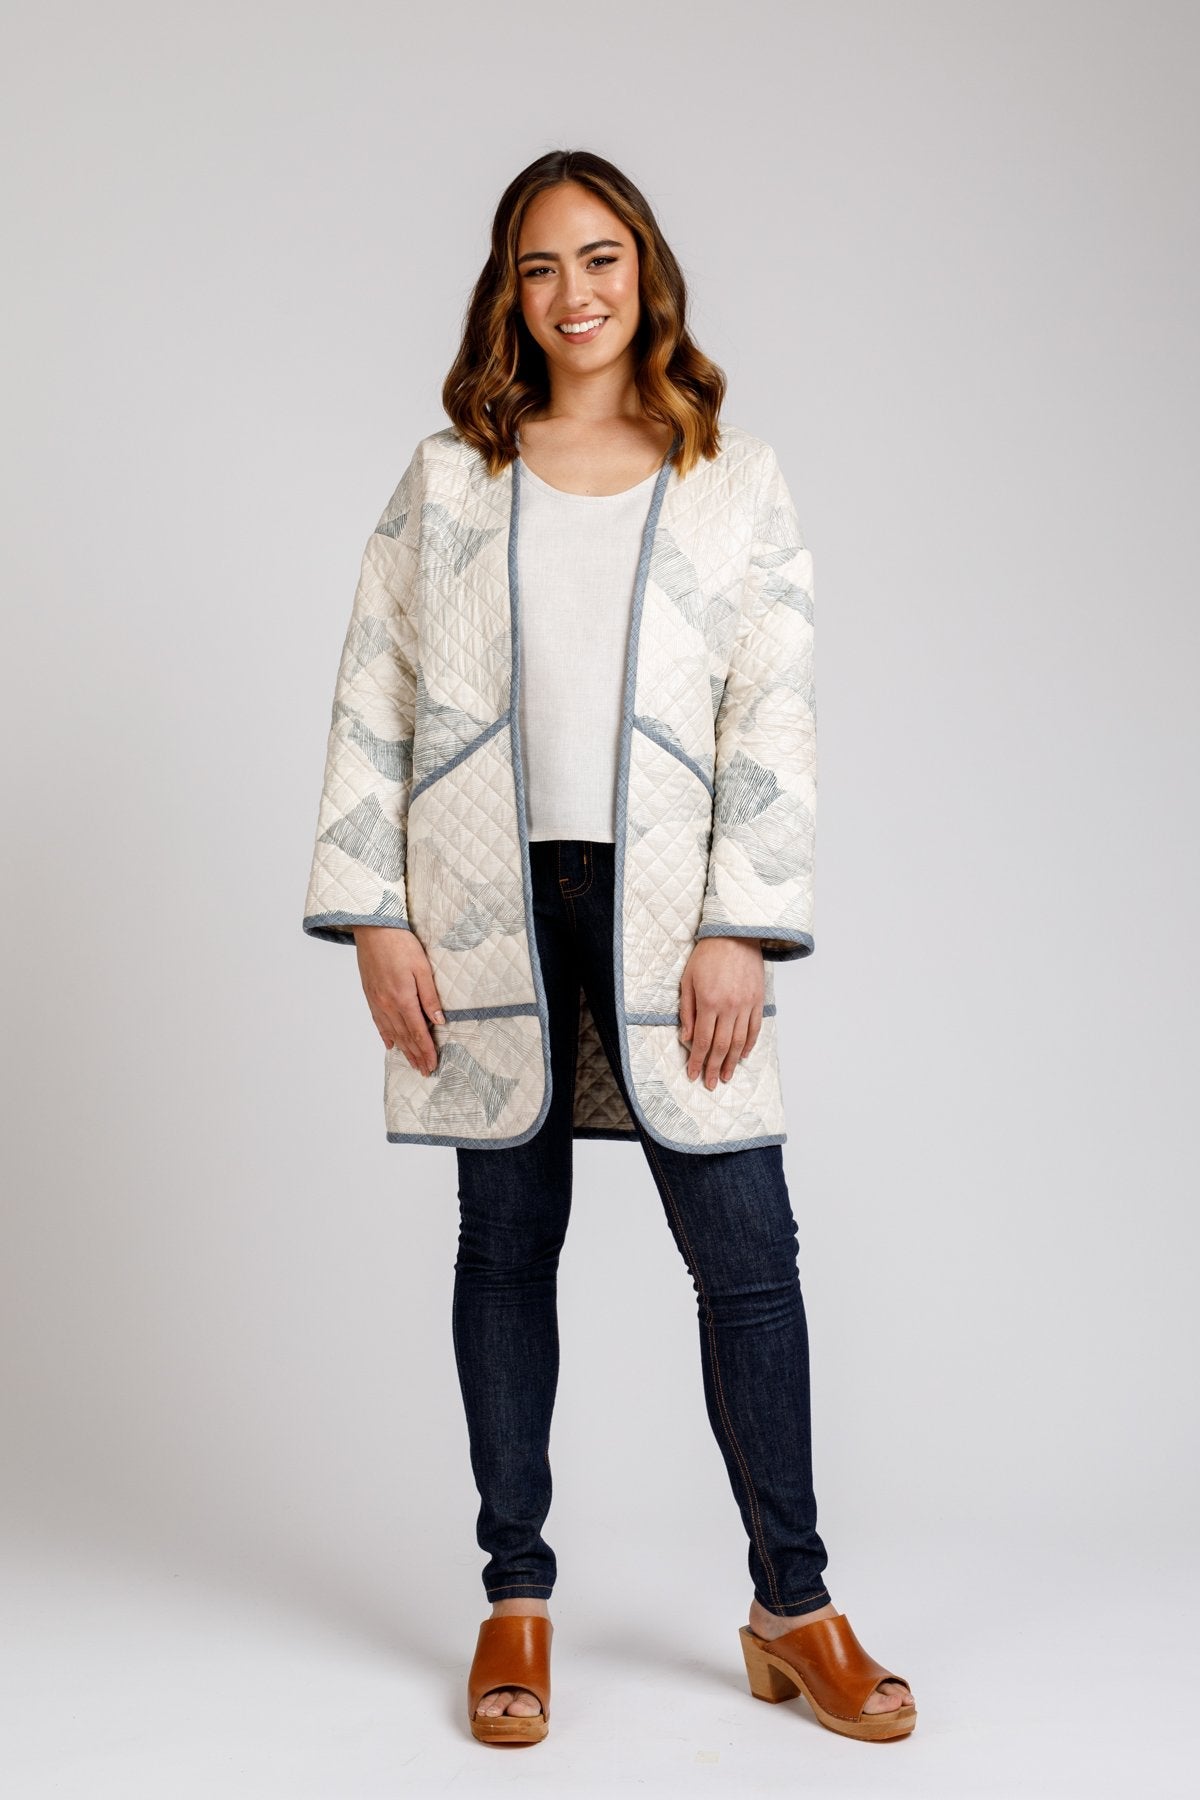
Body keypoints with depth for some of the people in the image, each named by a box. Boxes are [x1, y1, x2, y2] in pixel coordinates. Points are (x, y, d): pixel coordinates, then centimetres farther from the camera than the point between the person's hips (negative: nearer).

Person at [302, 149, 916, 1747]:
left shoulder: (738, 483, 9)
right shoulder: (446, 478, 10)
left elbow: (774, 715, 2)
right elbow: (373, 700, 6)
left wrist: (740, 929, -8)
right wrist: (373, 917, -3)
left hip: (662, 907, -1)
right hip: (486, 904, 1)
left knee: (748, 1253, -3)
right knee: (506, 1243, 7)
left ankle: (793, 1609, 12)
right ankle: (517, 1599, 20)